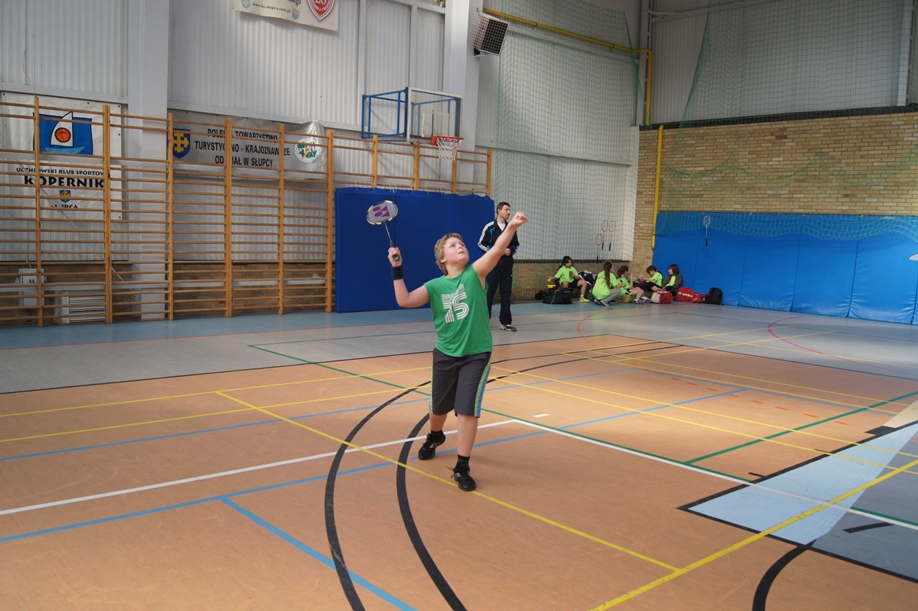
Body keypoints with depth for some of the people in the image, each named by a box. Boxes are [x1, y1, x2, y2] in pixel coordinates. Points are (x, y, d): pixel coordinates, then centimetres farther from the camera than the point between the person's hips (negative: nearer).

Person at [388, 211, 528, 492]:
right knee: (439, 408, 20)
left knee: (467, 410, -12)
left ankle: (462, 468, 2)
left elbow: (497, 249, -25)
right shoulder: (435, 286, -3)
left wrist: (511, 226, -40)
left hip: (476, 355, -3)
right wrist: (397, 269, -18)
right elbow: (404, 300, -12)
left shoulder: (475, 274, -9)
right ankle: (435, 437, 53)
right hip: (445, 355, 3)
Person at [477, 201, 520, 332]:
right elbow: (481, 244, -3)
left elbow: (516, 244, 17)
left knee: (506, 294, 4)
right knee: (489, 292, -2)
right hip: (493, 265, -4)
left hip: (507, 266, 4)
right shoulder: (490, 227, -4)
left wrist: (511, 250, -4)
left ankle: (506, 322, 8)